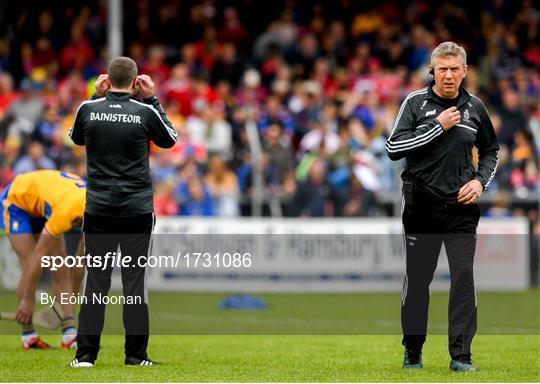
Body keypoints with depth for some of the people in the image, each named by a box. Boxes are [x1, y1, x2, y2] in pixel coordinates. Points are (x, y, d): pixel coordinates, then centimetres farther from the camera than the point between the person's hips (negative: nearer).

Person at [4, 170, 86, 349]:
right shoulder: (67, 212, -41)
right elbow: (39, 255, -34)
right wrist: (28, 299, -28)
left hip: (43, 207, 7)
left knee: (61, 269, -6)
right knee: (31, 268, -17)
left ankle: (69, 334, -12)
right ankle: (28, 335, -9)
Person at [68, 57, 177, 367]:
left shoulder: (89, 109, -2)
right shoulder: (145, 112, -6)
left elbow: (76, 138, 20)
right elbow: (170, 139, 13)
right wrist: (153, 100, 15)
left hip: (98, 210, 1)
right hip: (137, 210, -1)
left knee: (95, 282, 3)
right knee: (135, 281, 3)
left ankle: (86, 354, 1)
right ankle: (136, 354, 4)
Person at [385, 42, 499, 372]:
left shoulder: (475, 107, 7)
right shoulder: (415, 102, -2)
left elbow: (491, 150, 21)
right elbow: (394, 148, -11)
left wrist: (481, 181, 3)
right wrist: (438, 126, -14)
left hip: (461, 207, 1)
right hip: (422, 205, -1)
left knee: (464, 276, -8)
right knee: (417, 279, 6)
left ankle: (461, 354, -5)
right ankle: (413, 351, 19)